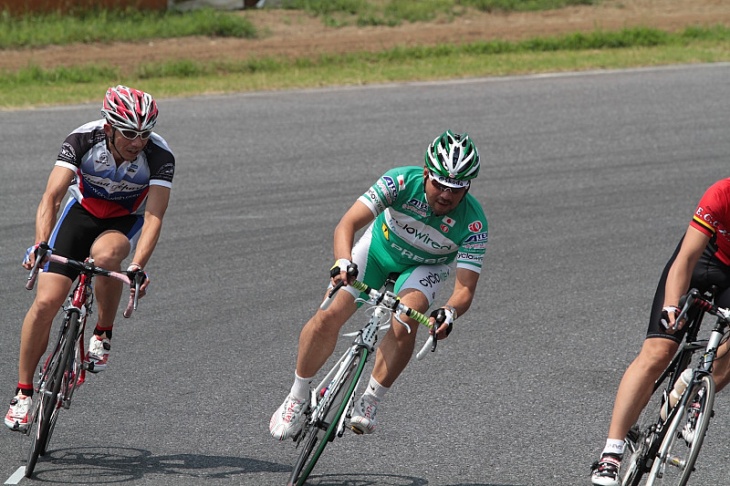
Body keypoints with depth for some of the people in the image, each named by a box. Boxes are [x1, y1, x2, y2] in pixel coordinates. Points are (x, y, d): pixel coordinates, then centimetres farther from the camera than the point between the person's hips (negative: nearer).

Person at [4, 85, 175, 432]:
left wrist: (137, 266, -49)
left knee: (105, 254, -38)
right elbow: (52, 196, -32)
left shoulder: (159, 155, -28)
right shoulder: (83, 140, -26)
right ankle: (23, 392, 4)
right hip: (83, 211, 1)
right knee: (46, 302, -13)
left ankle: (103, 334, -13)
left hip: (127, 220, -1)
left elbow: (153, 216, -34)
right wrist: (40, 244, -48)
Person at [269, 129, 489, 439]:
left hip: (425, 266, 0)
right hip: (380, 246, 0)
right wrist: (343, 262, -60)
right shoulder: (402, 182, -34)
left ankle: (369, 402, -12)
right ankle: (298, 397, 5)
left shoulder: (473, 224, -32)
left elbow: (465, 288, -34)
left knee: (405, 324, -30)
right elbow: (347, 224, -40)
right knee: (329, 316, -16)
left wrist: (449, 313, -57)